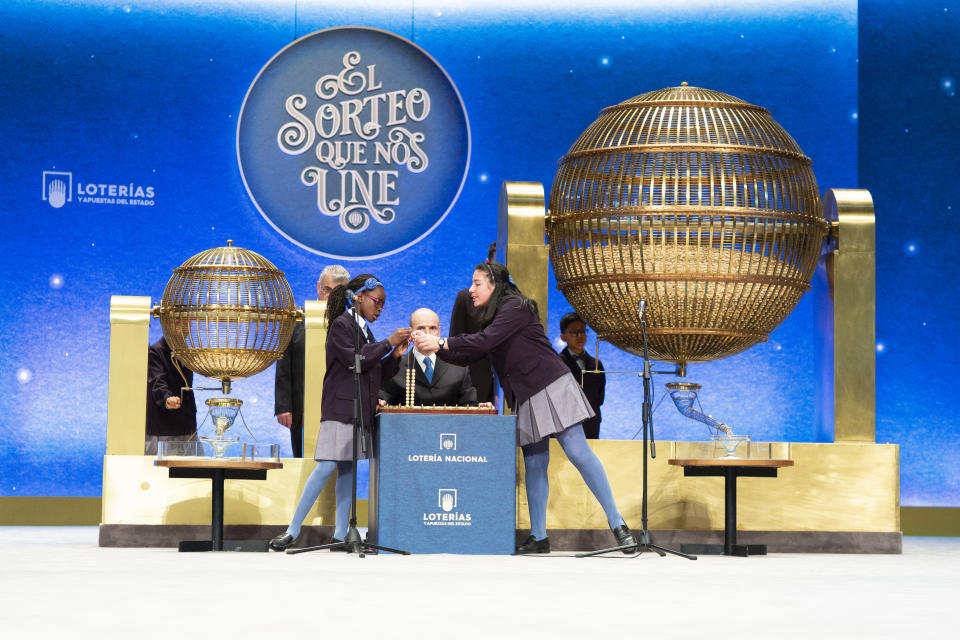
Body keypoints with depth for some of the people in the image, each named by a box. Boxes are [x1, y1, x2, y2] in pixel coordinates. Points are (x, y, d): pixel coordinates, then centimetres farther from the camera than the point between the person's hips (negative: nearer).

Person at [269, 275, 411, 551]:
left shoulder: (364, 330, 18)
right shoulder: (341, 325, -7)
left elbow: (378, 373, 19)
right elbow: (356, 359, -19)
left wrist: (395, 356, 3)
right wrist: (388, 343, -13)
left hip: (361, 412, 8)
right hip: (340, 409, -8)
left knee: (348, 469, 6)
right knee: (326, 467, -14)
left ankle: (341, 534, 7)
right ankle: (293, 530, -12)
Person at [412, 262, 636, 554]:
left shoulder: (515, 307, -10)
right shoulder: (494, 316, 18)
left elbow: (485, 341, -20)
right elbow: (468, 356, 18)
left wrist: (441, 343, -16)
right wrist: (434, 348, 4)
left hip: (551, 388, -9)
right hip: (527, 399, 9)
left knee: (578, 452, -14)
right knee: (534, 465, 6)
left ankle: (617, 523, -12)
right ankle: (538, 538, 8)